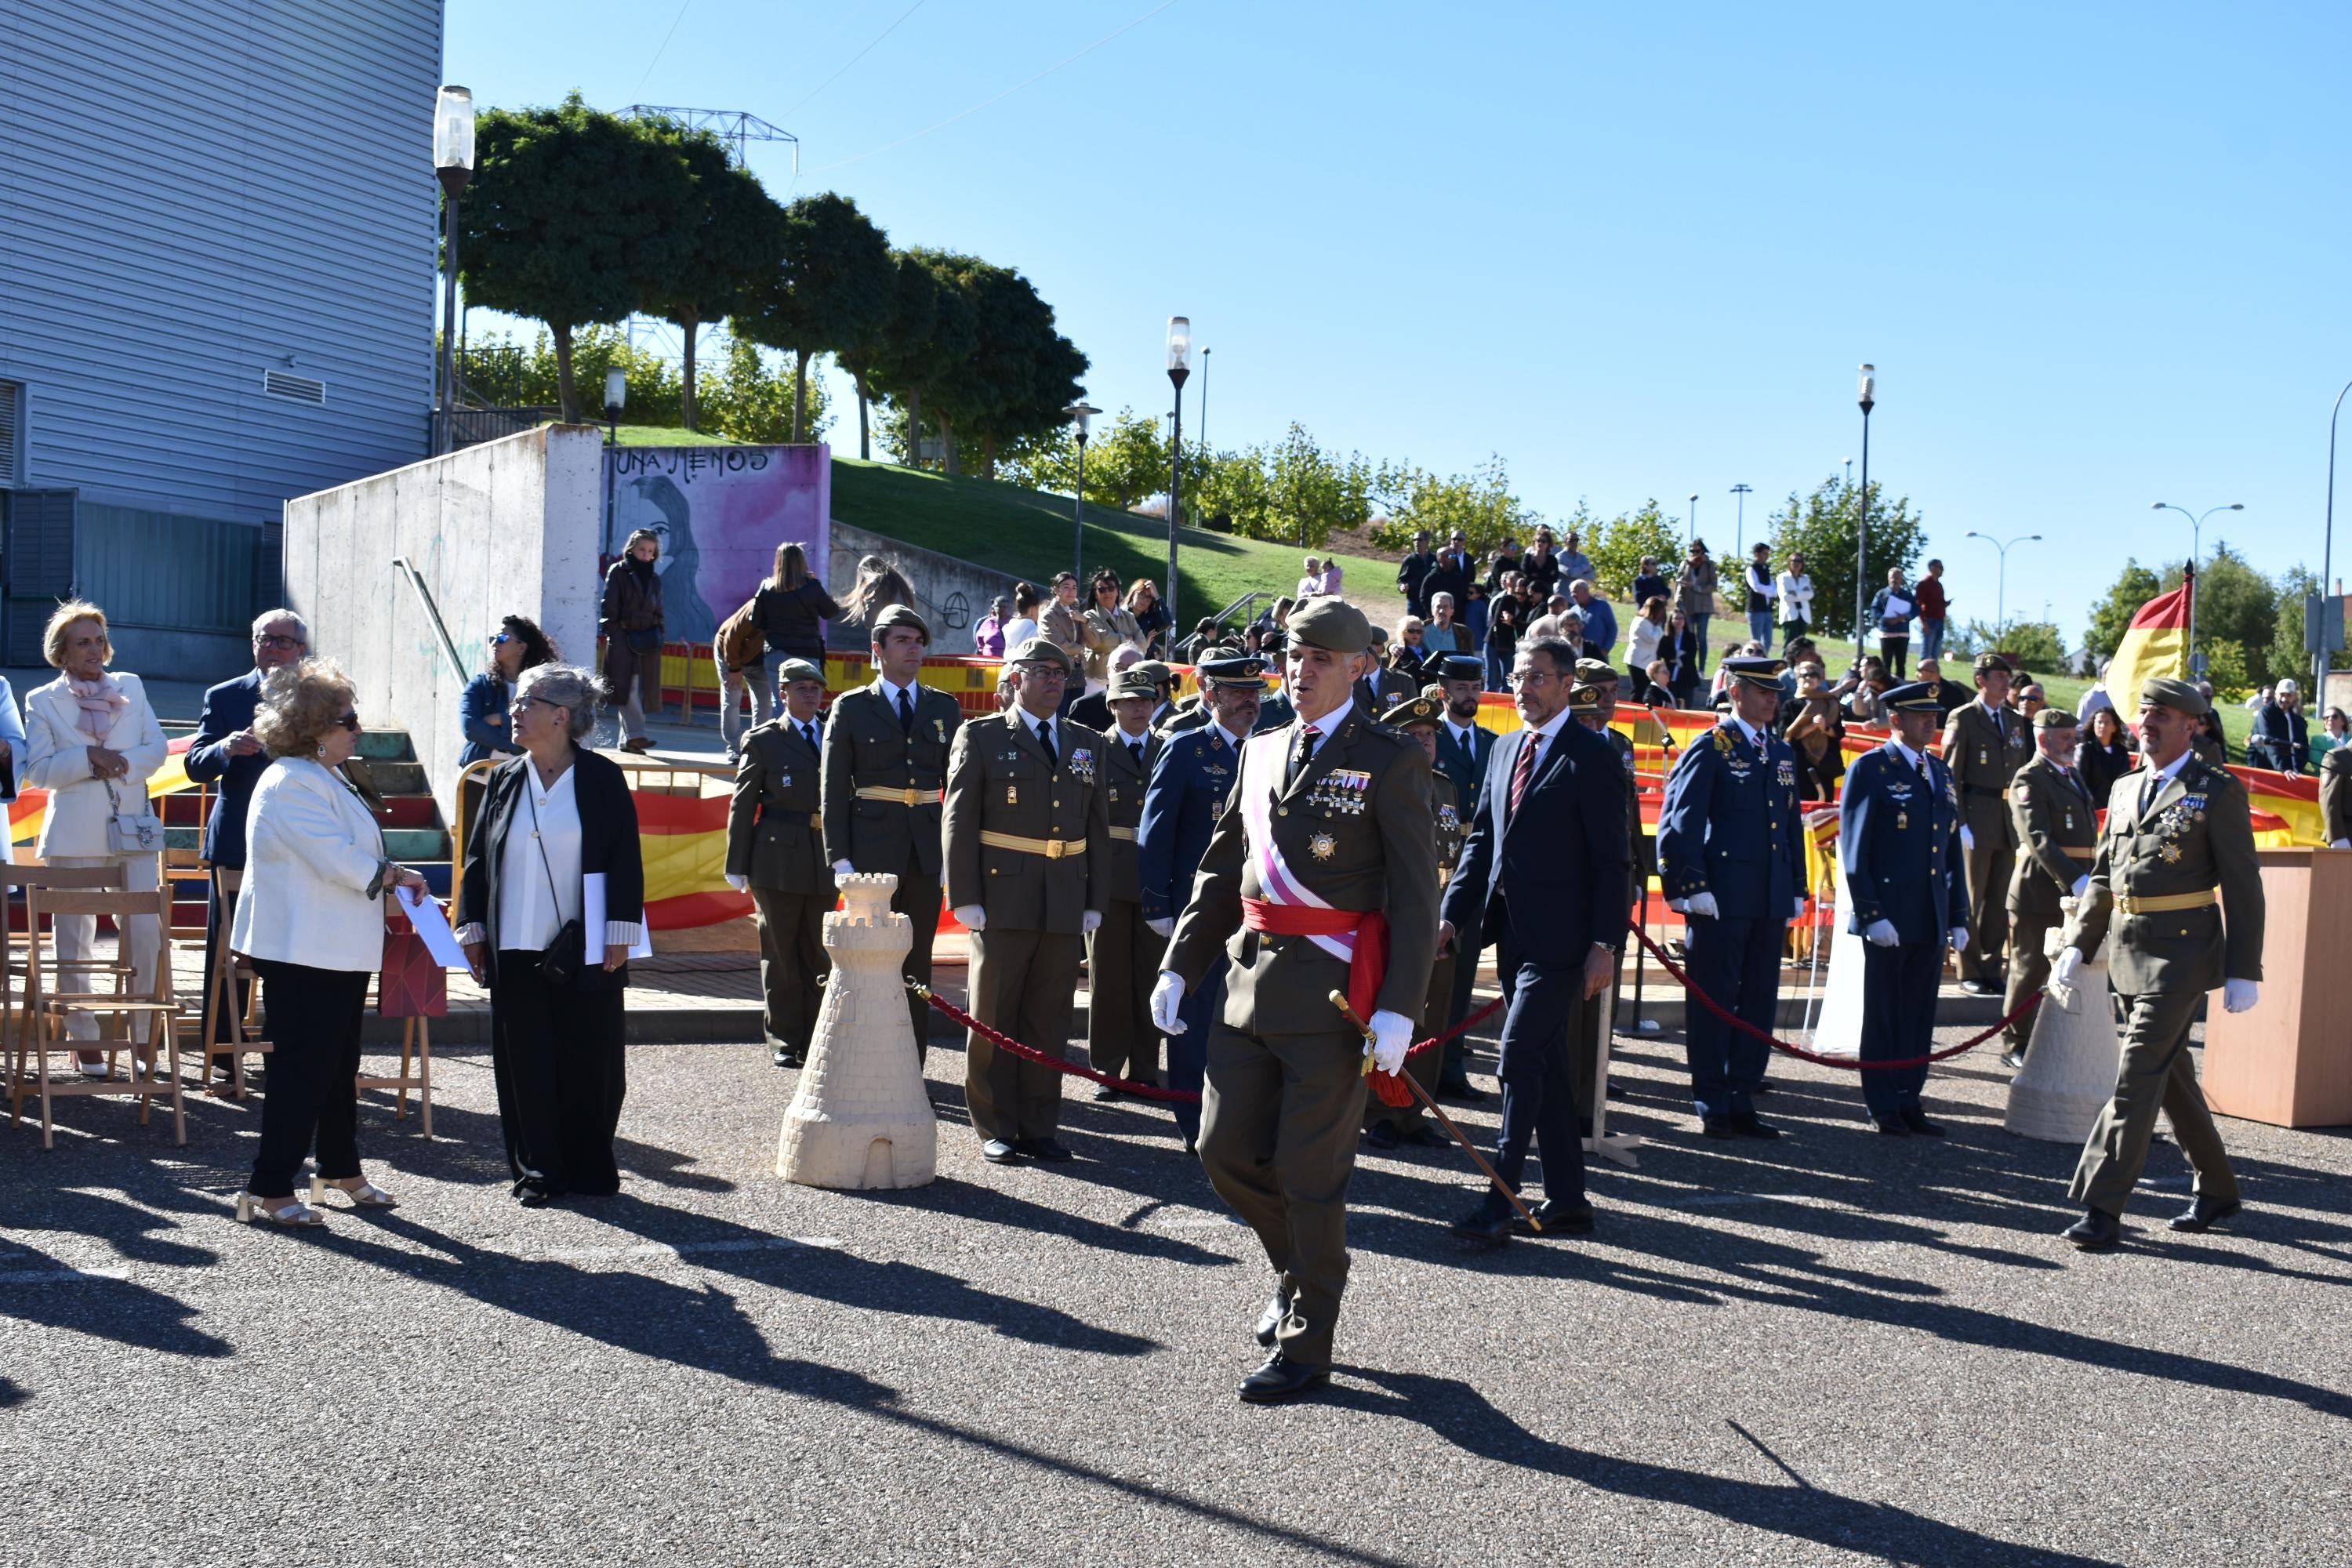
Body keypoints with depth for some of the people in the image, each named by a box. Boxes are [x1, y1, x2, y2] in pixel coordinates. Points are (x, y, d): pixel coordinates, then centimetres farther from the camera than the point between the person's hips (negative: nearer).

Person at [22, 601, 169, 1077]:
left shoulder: (131, 687, 12)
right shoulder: (42, 701, 4)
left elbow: (157, 749, 5)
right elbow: (37, 770, -4)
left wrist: (118, 763, -12)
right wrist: (89, 757, -16)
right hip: (75, 836, -2)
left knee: (145, 937, -3)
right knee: (74, 944, 3)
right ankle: (86, 1042, 13)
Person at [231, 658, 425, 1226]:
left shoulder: (320, 777, 15)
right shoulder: (291, 783, -19)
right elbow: (338, 859, -23)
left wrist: (385, 881, 12)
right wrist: (395, 876, -10)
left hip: (337, 950, 11)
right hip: (301, 952, -11)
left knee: (339, 1066, 19)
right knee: (302, 1069, -6)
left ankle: (342, 1168, 32)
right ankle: (267, 1190, 1)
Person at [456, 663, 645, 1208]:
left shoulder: (602, 778, -2)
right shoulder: (506, 780, 9)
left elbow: (625, 859, -3)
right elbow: (478, 857, 12)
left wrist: (620, 933, -8)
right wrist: (472, 928, 6)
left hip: (584, 949, -3)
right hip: (517, 951, 3)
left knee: (590, 1060, 3)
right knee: (525, 1061, 5)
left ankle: (590, 1168, 17)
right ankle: (539, 1169, 14)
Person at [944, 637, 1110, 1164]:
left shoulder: (1087, 745, 13)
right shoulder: (981, 738, 2)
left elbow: (1098, 829, 13)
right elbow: (959, 821, -2)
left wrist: (1095, 902, 7)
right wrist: (965, 899, -9)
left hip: (1065, 907, 3)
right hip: (1002, 900, -3)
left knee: (1050, 1022, 7)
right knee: (994, 1020, 4)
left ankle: (1039, 1127, 16)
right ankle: (995, 1130, 13)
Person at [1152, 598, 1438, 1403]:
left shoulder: (1390, 760, -5)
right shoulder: (1261, 751, 13)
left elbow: (1416, 892, -9)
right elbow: (1222, 871, 17)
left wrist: (1399, 1008, -17)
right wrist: (1179, 967, 10)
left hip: (1334, 994, -6)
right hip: (1250, 979, 6)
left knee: (1309, 1171, 1)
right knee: (1226, 1151, 9)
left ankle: (1305, 1343, 16)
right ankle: (1299, 1270, 36)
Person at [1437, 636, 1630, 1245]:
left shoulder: (1592, 758, -8)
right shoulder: (1505, 750, 13)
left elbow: (1611, 862, -10)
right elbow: (1481, 840, 14)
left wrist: (1604, 944, -16)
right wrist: (1451, 915, 4)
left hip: (1559, 940, -8)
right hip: (1513, 935, 8)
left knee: (1519, 1062, -11)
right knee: (1547, 1069, 12)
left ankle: (1500, 1201, -6)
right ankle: (1566, 1201, 20)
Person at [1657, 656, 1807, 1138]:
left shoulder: (1783, 754, 16)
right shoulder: (1710, 750, -5)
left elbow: (1793, 825, 21)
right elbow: (1679, 823, -10)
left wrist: (1796, 887, 16)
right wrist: (1692, 886, -16)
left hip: (1770, 902, 7)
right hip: (1721, 900, -7)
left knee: (1759, 1003, 9)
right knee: (1715, 1003, 0)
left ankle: (1742, 1103, 18)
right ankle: (1712, 1108, 8)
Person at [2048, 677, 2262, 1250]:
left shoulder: (2217, 790, -5)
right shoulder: (2125, 790, 14)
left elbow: (2242, 886, -7)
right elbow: (2101, 878, 16)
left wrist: (2243, 971, -10)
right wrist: (2076, 948, 7)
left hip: (2181, 951, -7)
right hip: (2127, 951, 7)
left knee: (2137, 1078, -11)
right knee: (2170, 1076, 16)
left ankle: (2102, 1208, -10)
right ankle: (2217, 1188, 33)